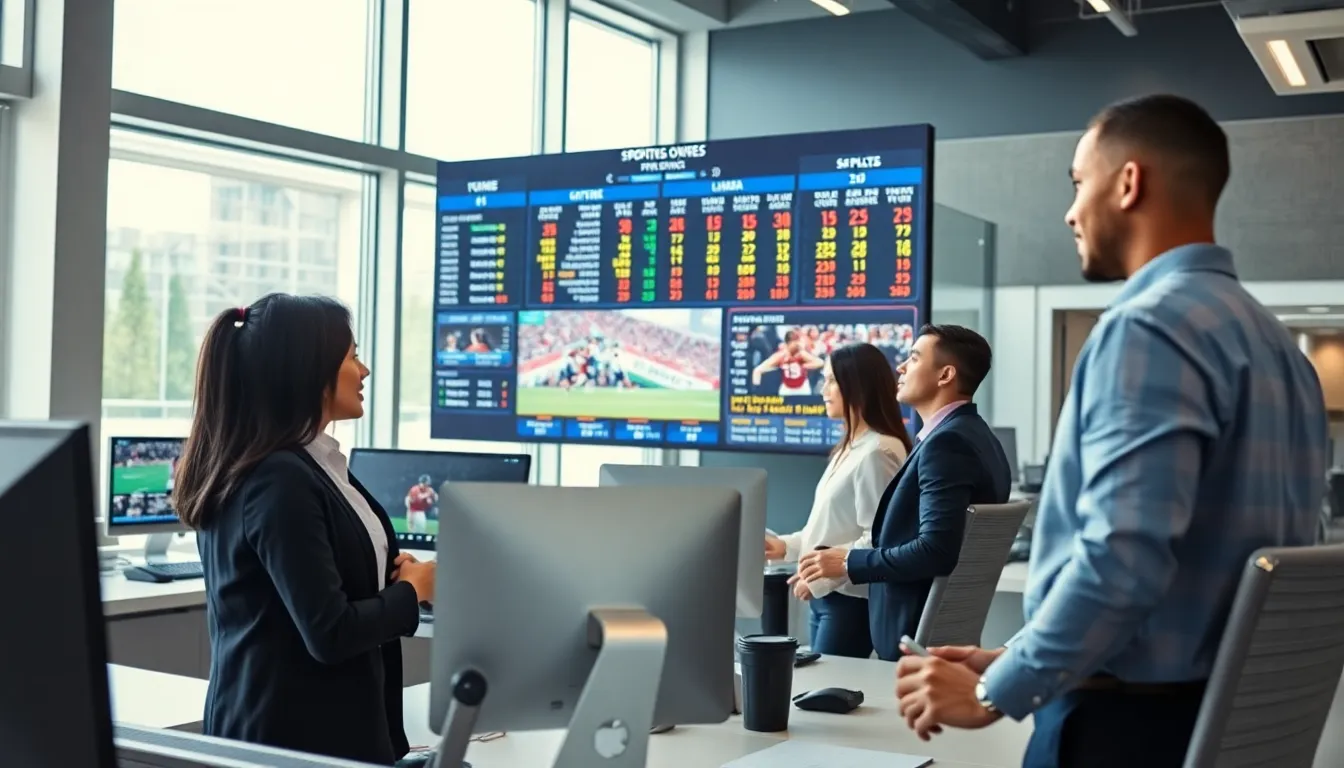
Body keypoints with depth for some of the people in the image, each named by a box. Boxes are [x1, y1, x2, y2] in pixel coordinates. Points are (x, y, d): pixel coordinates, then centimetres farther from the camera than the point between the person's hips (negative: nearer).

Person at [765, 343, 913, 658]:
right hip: (825, 596, 9)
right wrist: (786, 546, 11)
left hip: (851, 598, -9)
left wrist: (823, 575, -17)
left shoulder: (877, 452, -17)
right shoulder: (849, 449, 14)